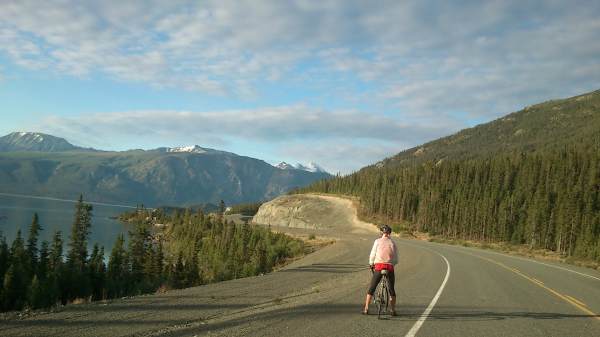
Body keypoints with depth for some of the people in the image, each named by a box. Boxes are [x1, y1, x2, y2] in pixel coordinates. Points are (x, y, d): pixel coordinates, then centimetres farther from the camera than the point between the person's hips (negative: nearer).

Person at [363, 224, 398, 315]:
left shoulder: (377, 241, 2)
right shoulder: (392, 243, 6)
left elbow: (372, 254, 2)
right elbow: (396, 259, 6)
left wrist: (371, 264, 19)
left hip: (379, 266, -1)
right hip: (390, 267, 2)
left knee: (371, 288, 9)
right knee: (391, 290, 16)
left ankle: (366, 309, 6)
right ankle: (393, 310, 15)